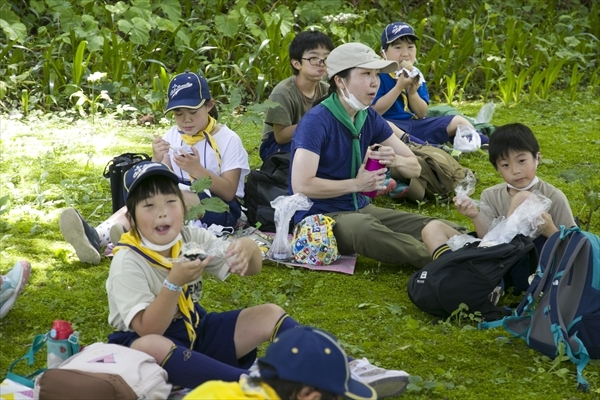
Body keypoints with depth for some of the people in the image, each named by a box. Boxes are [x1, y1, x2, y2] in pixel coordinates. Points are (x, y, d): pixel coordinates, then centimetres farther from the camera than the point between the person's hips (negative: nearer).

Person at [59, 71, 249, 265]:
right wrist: (157, 161, -15)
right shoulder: (172, 136, 11)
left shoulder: (228, 139, -4)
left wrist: (197, 169, -26)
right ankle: (96, 237, -57)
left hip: (222, 210, -4)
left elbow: (229, 192, -11)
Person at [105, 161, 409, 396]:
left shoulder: (191, 239, -1)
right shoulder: (128, 262, -18)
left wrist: (249, 249, -22)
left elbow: (253, 268, 2)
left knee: (269, 315, -6)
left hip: (196, 331, 7)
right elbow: (149, 331, -26)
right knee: (149, 347, -41)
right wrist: (174, 283, -39)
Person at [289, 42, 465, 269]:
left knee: (430, 227, -11)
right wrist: (356, 184, -17)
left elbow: (414, 168, 9)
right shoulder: (317, 121, -16)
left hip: (359, 209, 8)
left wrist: (395, 160, -15)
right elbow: (301, 186, -26)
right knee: (364, 227, -39)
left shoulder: (370, 118, 5)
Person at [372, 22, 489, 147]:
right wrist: (399, 87, -20)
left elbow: (422, 114, 7)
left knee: (458, 121, 3)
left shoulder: (416, 75, 10)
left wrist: (412, 92, -12)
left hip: (415, 124, 7)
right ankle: (432, 149, -54)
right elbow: (374, 111, -17)